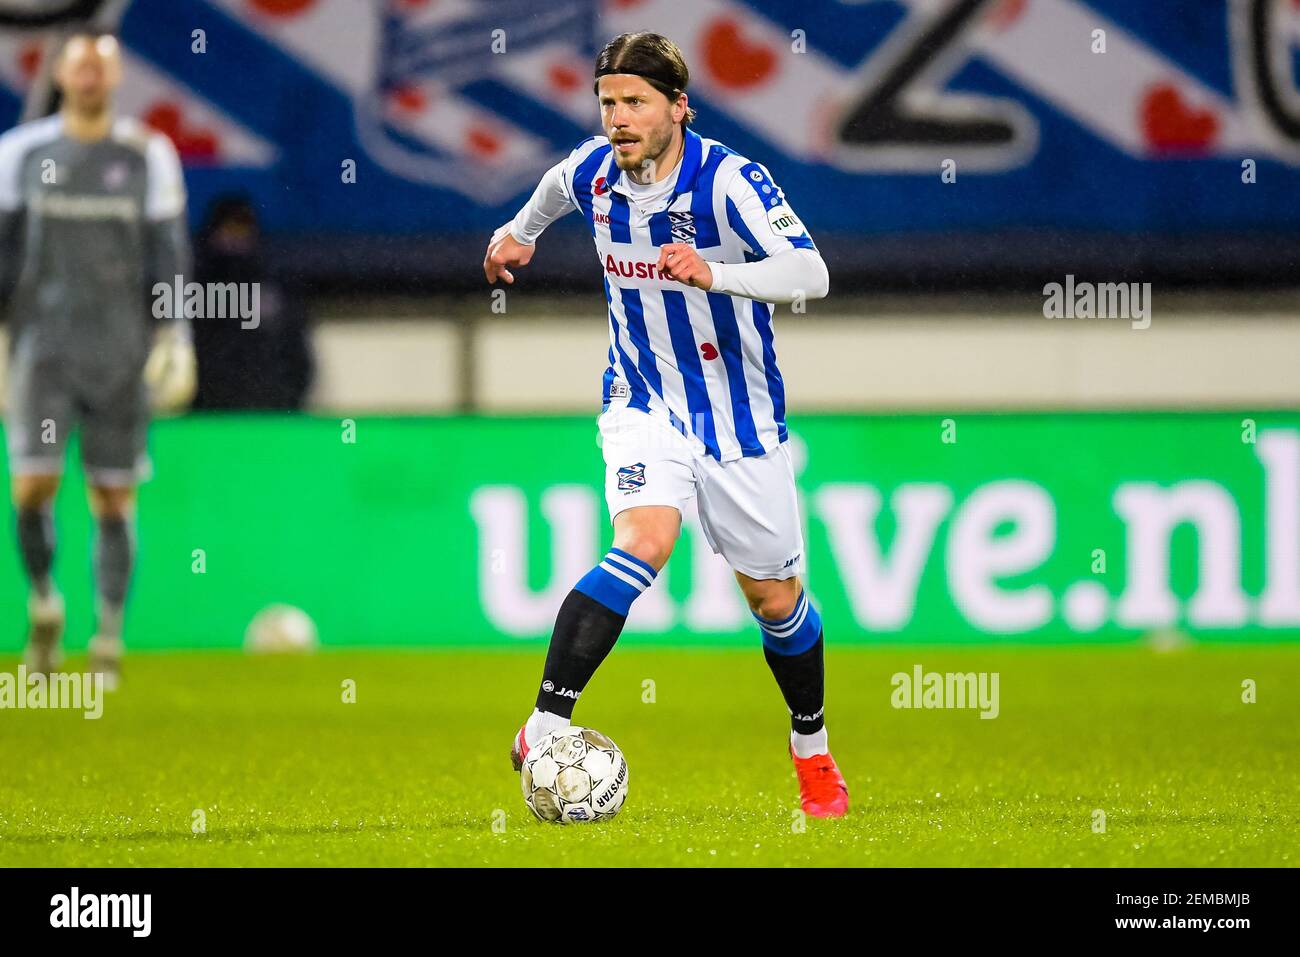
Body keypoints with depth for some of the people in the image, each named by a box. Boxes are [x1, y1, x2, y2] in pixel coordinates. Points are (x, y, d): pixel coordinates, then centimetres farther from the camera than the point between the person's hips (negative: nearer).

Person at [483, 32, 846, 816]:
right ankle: (544, 728, -33)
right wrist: (520, 231, 26)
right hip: (644, 406, 1)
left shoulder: (729, 181, -22)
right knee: (643, 544, -27)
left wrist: (713, 273, -47)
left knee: (776, 599, 11)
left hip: (739, 417, -1)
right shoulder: (594, 171, -6)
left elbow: (810, 273, -35)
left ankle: (814, 752, 35)